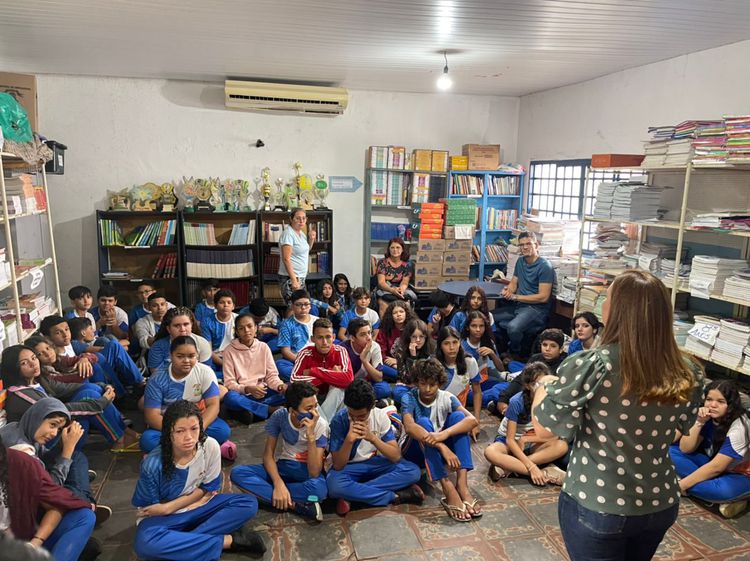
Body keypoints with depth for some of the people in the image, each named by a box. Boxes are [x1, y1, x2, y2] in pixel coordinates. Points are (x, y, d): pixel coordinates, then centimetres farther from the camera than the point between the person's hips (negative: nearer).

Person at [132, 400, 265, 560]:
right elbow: (148, 508, -13)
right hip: (164, 517, -2)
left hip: (197, 506, 3)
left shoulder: (210, 446, -20)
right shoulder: (153, 464, -25)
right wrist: (194, 498, -16)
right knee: (145, 543, -37)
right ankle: (229, 540, -25)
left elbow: (208, 489, -6)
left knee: (249, 504, -18)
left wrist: (169, 507, -16)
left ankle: (183, 541, -21)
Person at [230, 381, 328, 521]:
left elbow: (314, 473, -25)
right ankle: (294, 505, -26)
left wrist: (311, 435, -35)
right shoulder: (279, 416, -14)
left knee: (319, 488, -40)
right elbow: (268, 454, -10)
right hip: (282, 466, 4)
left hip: (307, 470, -4)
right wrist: (278, 483, -28)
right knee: (237, 473, -24)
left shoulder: (321, 425, -20)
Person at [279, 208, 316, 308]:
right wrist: (294, 280, -25)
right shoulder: (288, 234, -14)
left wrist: (311, 239, 8)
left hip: (301, 277, 9)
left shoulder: (301, 233, 13)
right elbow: (286, 259, -20)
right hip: (290, 278, -9)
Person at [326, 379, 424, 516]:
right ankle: (396, 496, -23)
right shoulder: (339, 420, -20)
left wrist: (372, 437, -32)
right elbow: (338, 466, -20)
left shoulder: (380, 416, -15)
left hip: (376, 464, 2)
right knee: (334, 484, -37)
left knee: (413, 471, -24)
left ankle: (351, 495, -22)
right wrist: (349, 440, -37)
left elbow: (396, 456, -17)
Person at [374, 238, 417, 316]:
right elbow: (381, 282, -10)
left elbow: (404, 283, -3)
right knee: (384, 304, -32)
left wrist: (401, 290, -28)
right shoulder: (382, 262, -2)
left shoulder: (407, 265, 3)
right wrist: (393, 290, -29)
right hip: (384, 290, -1)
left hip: (400, 290, 2)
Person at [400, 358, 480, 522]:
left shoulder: (446, 398, -10)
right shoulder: (409, 397, -17)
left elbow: (472, 420, -27)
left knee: (457, 416, -22)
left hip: (441, 451, 3)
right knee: (423, 422, -33)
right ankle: (449, 491, -41)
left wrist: (445, 433, -45)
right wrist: (442, 447, -47)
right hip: (415, 451, -2)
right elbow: (409, 427, -37)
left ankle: (462, 485, -33)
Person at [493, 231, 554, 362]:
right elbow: (514, 283, 17)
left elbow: (543, 297, -18)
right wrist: (508, 290, -10)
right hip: (518, 306, 8)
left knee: (513, 327, -33)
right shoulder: (520, 262, 11)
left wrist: (515, 297, -17)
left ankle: (515, 355, -2)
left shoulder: (545, 266, -14)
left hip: (537, 309, -8)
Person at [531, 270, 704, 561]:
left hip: (596, 506, -5)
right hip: (661, 505, 5)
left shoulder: (590, 365, -26)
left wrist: (544, 387, 0)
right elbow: (680, 428, 8)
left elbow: (543, 428, -17)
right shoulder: (688, 374, -10)